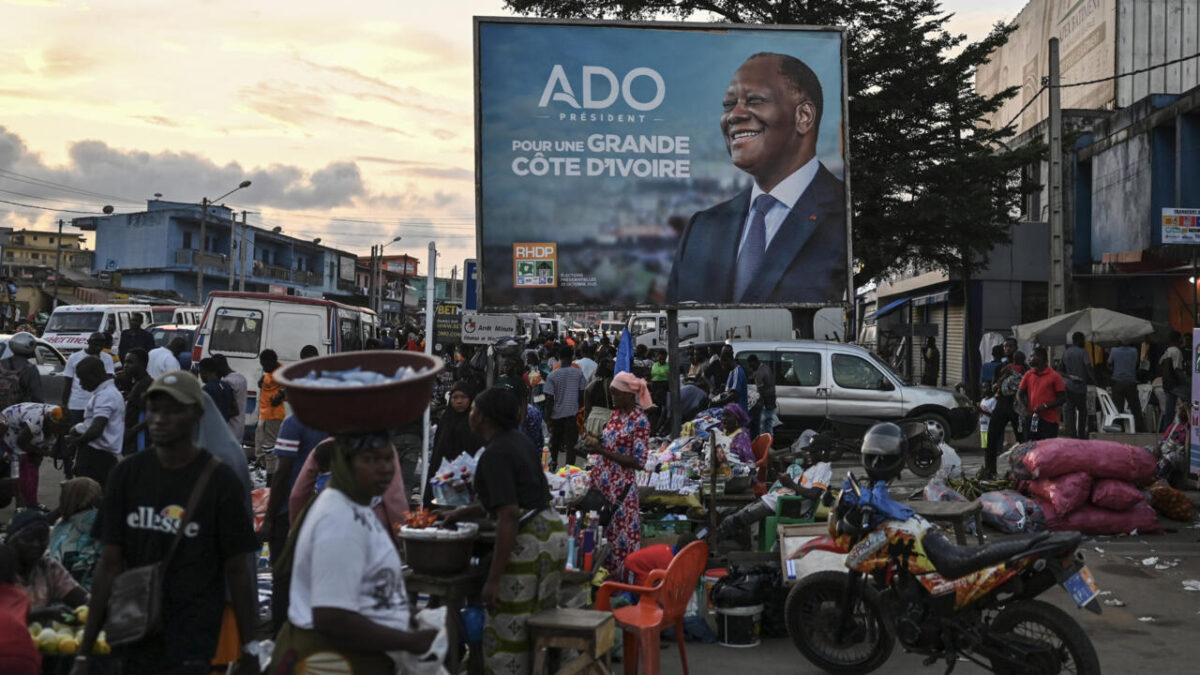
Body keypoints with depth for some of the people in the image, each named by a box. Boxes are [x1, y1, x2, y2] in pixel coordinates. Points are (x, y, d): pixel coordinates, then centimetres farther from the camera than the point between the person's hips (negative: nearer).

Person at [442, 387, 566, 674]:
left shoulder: (495, 454, -16)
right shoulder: (518, 440, 11)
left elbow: (508, 516, -23)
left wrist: (493, 579, -23)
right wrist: (463, 513, 27)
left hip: (527, 539, -9)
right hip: (553, 530, 10)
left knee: (508, 629, 1)